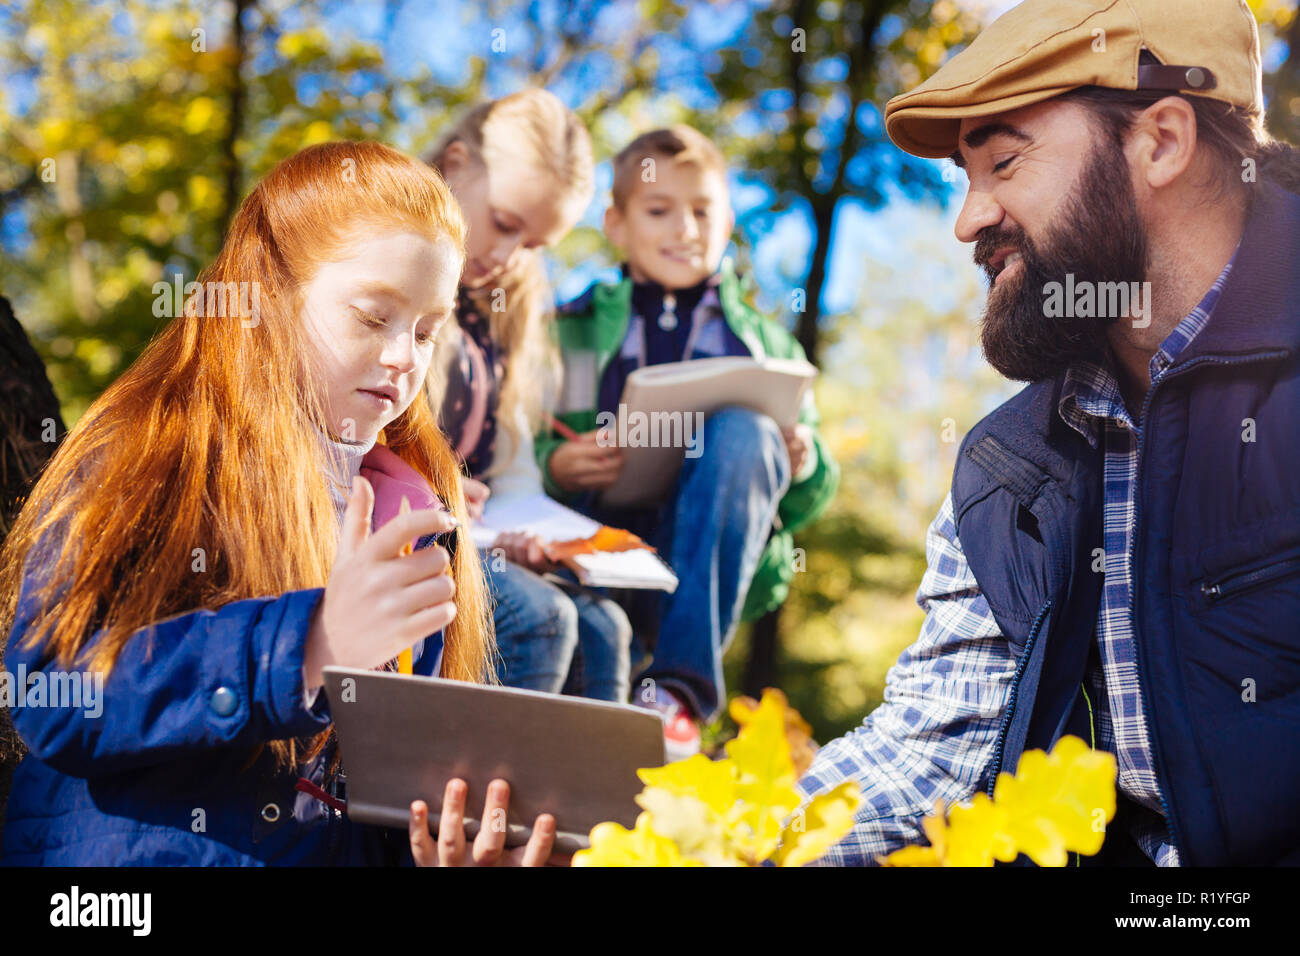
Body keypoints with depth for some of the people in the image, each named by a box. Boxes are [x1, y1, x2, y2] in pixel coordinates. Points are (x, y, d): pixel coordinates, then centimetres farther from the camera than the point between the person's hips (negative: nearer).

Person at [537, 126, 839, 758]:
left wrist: (802, 467, -5)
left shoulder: (766, 345, 22)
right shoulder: (575, 332, 19)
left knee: (744, 431, -30)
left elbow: (806, 501, 19)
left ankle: (681, 684, -33)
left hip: (715, 568, 2)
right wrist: (556, 466, -11)